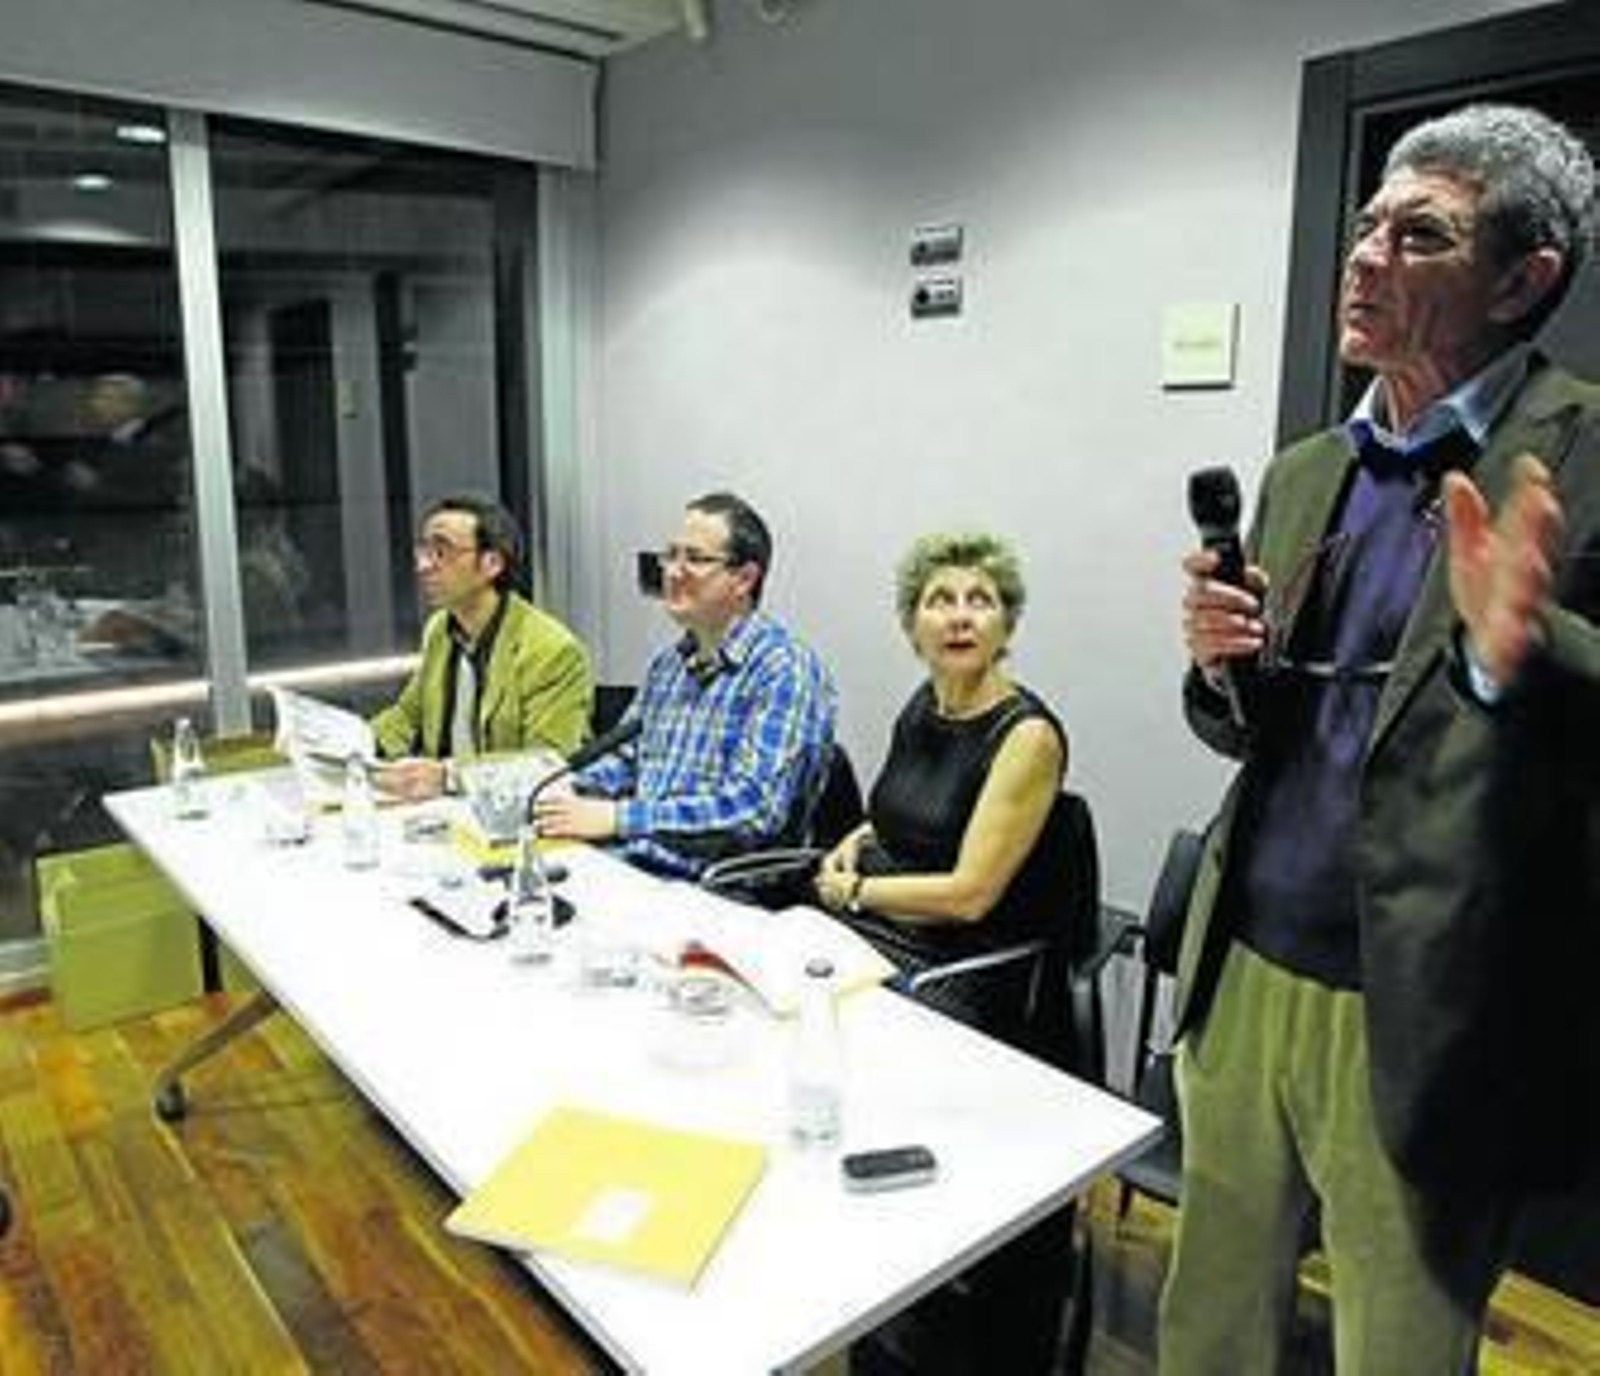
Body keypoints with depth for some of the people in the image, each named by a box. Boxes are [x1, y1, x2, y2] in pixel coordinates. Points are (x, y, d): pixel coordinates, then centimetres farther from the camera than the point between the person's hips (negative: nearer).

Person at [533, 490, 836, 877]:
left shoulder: (785, 670, -12)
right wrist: (563, 792, 3)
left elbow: (754, 810, -21)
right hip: (630, 867, 7)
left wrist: (618, 818, -22)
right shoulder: (670, 661, 14)